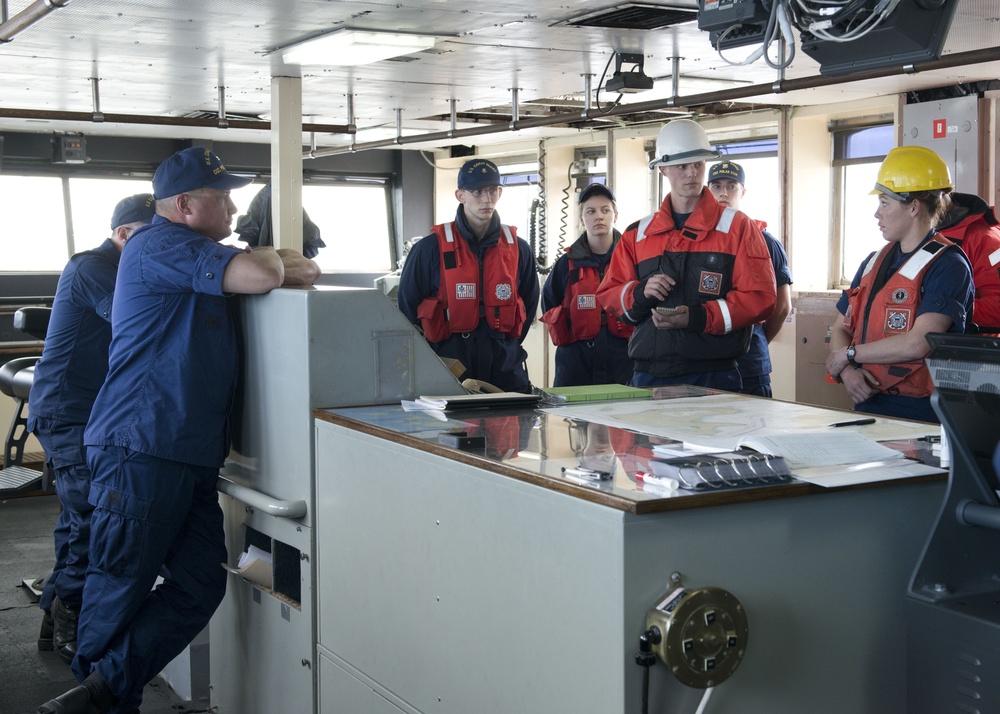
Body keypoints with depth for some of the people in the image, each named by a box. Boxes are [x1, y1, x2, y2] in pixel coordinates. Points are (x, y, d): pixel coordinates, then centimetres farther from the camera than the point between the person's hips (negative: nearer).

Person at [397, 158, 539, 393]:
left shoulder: (518, 249, 7)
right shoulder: (430, 248, -2)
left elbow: (529, 303, 19)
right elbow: (407, 304, 5)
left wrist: (509, 346, 10)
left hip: (505, 372, 3)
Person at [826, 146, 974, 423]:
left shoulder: (947, 266, -6)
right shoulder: (873, 263, 16)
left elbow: (918, 343, -17)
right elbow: (841, 329, 16)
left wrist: (849, 354, -6)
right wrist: (846, 370, -5)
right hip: (867, 404, 5)